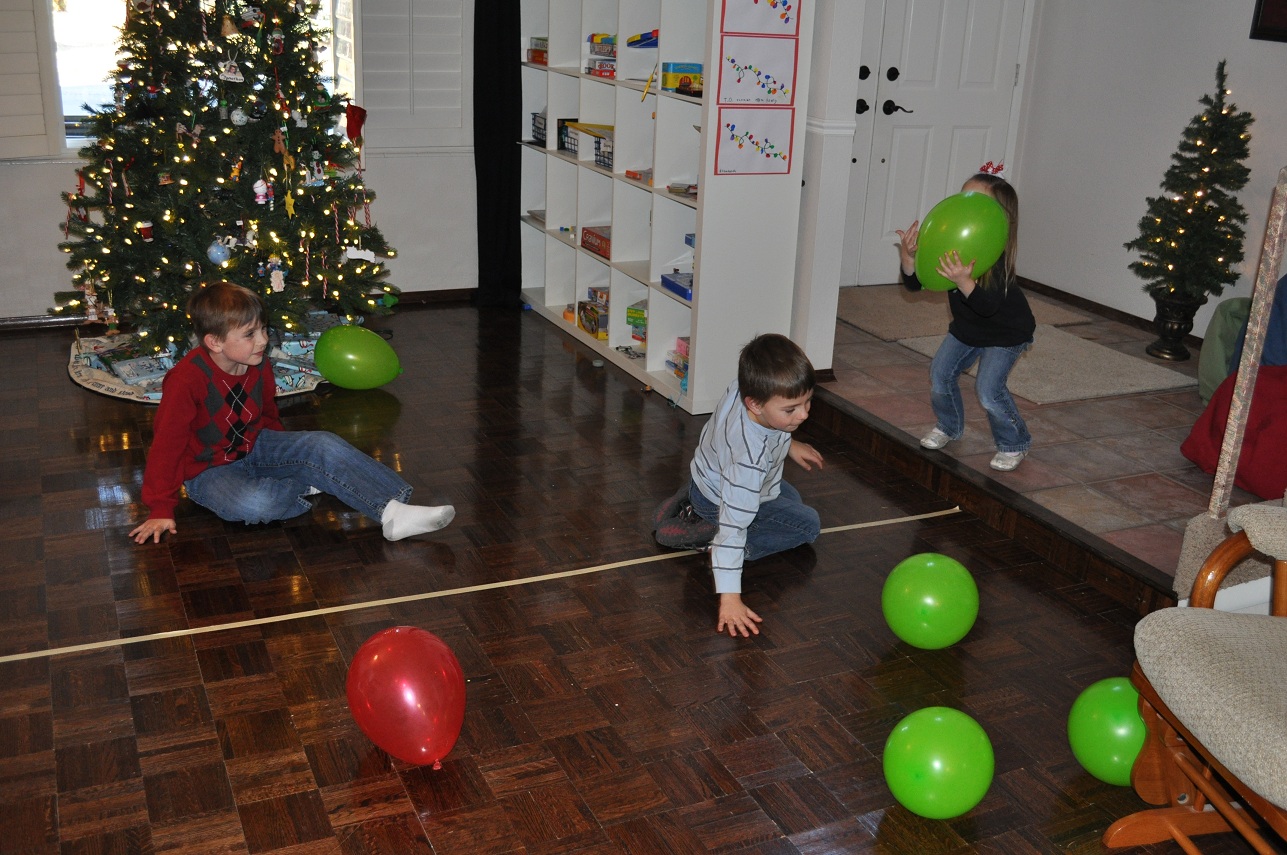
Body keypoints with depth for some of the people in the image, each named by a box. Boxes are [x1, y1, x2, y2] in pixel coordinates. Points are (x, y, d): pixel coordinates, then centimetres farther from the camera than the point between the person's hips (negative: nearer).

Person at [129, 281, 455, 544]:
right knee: (255, 504, -38)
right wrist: (160, 510, -17)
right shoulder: (186, 380, -27)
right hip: (208, 470, -6)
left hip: (255, 446, 6)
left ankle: (394, 513, -27)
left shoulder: (259, 365, -6)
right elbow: (167, 444, -21)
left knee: (324, 445, -18)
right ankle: (307, 484, -8)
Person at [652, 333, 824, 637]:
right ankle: (703, 536, -8)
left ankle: (691, 501, 19)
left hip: (710, 472, 8)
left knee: (791, 498, 30)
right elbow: (733, 525, -47)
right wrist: (729, 597, -46)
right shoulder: (750, 457, -48)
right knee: (806, 524, -2)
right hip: (720, 504, -7)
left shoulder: (746, 387, -28)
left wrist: (789, 444, 12)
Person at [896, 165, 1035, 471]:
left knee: (989, 388, -14)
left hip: (1007, 331, -7)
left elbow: (989, 305, -46)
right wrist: (908, 259, -37)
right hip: (966, 326, 7)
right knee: (941, 372, 5)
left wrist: (964, 281, -63)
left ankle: (1014, 444, 11)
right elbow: (915, 284, -17)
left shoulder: (997, 256, -35)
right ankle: (950, 426, 32)